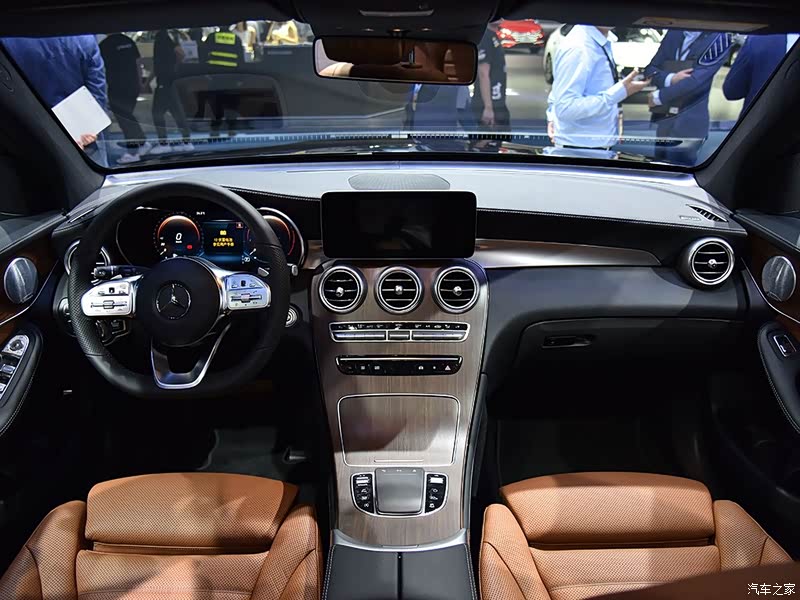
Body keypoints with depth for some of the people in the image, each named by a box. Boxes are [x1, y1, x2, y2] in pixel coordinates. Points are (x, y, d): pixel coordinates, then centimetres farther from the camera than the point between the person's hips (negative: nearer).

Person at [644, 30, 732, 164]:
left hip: (689, 122, -5)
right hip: (664, 117, 5)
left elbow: (697, 79, -14)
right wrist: (671, 79, -12)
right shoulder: (674, 33, 12)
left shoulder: (718, 38, -5)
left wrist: (658, 97, -11)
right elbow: (650, 69, 9)